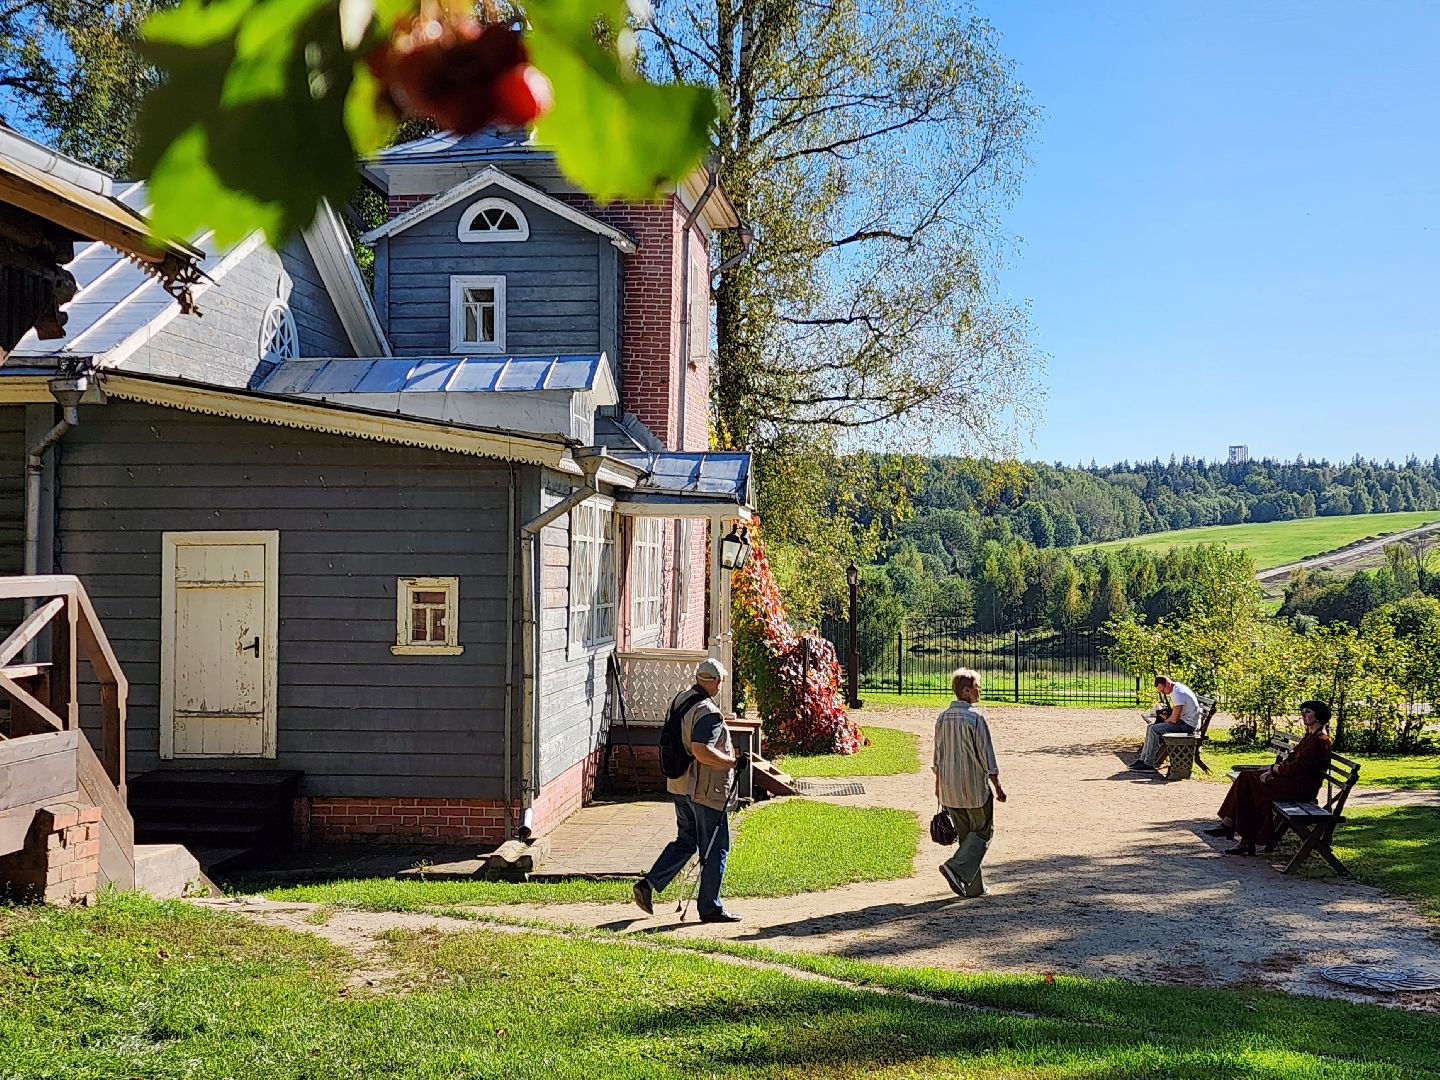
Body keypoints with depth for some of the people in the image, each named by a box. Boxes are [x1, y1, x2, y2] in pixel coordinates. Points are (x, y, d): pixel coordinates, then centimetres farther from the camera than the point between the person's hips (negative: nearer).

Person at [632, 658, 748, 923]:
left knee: (685, 841, 19)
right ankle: (710, 908, 11)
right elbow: (701, 750, -31)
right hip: (706, 789, -9)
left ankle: (647, 884, 11)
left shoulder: (680, 700, 8)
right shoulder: (708, 712, -21)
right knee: (715, 848, 4)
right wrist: (734, 762, -22)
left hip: (680, 785, 9)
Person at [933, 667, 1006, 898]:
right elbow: (986, 756, -13)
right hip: (975, 787, -7)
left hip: (949, 789, 7)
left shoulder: (943, 718, 5)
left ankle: (974, 887, 16)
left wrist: (938, 784, 24)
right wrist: (998, 787, -5)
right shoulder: (975, 718, -16)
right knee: (982, 832, 8)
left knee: (965, 834, 14)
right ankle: (956, 868, -11)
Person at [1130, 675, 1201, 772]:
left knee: (1154, 730, -17)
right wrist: (1166, 714, 4)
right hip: (1183, 721, 11)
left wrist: (1166, 721, -4)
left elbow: (1174, 719, -24)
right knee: (1150, 727, 9)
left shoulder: (1177, 693, -22)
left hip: (1188, 724, -11)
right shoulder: (1174, 690, 11)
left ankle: (1148, 764, -11)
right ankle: (1143, 759, 9)